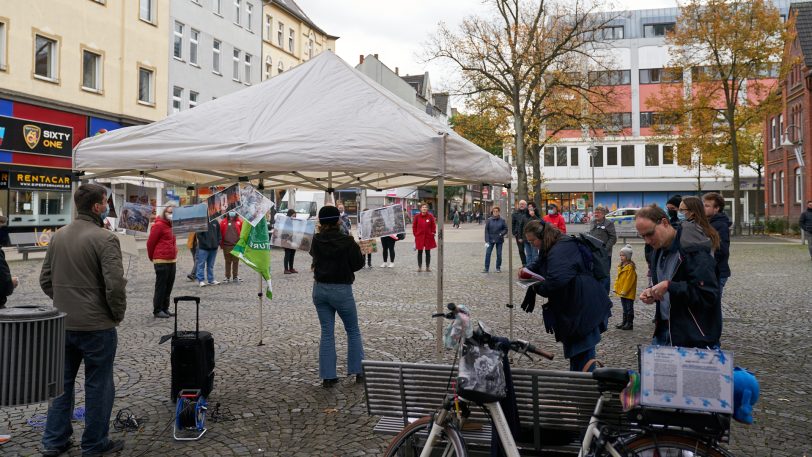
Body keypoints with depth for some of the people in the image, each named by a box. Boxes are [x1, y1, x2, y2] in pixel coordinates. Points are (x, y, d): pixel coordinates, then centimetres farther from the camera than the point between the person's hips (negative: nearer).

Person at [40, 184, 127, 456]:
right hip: (97, 326, -6)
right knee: (98, 385, 7)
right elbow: (115, 284, -22)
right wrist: (118, 314, -7)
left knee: (62, 382, 19)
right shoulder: (104, 238, -17)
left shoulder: (58, 236, 5)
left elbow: (45, 280, 12)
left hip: (62, 324, 7)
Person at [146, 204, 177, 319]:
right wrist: (152, 257, 2)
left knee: (169, 286, 13)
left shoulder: (173, 226, 14)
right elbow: (150, 242, -10)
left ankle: (165, 308, 22)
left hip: (172, 261, 8)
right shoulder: (159, 225, -11)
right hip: (161, 261, -8)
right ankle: (157, 310, 7)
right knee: (161, 286, -1)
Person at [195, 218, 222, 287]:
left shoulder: (215, 222, 9)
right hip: (203, 248, -5)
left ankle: (211, 280, 18)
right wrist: (205, 243, -14)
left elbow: (219, 233, 15)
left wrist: (218, 243, 4)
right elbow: (199, 235, -9)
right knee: (201, 264, 0)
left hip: (214, 247, 5)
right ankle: (201, 280, 5)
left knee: (211, 265, 12)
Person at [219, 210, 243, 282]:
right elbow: (220, 233, 5)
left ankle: (235, 277, 14)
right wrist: (221, 244, 2)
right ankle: (228, 277, 13)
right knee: (228, 262, 7)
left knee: (236, 261, 6)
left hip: (236, 245, 0)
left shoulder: (239, 221, 4)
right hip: (226, 245, 0)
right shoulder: (223, 222, 5)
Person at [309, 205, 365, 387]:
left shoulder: (317, 240, -4)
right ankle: (358, 372, 18)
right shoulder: (347, 242, -16)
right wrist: (354, 246, 8)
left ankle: (328, 376, 12)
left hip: (320, 289, 4)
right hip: (341, 290, -4)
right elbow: (359, 263, -7)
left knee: (326, 333, 11)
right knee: (353, 331, 14)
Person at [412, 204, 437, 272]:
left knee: (428, 252, 8)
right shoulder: (417, 216, -3)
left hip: (428, 237, 0)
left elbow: (433, 225, 4)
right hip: (419, 237, 0)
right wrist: (415, 234, -1)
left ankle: (428, 267, 17)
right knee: (420, 252, 5)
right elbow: (414, 226, 4)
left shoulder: (430, 216, -3)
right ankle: (419, 267, 13)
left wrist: (433, 233, -3)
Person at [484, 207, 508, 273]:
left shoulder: (502, 220, -1)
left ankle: (498, 268, 19)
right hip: (491, 240, 0)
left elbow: (506, 229, 4)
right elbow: (486, 230, -2)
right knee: (487, 253, -4)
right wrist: (487, 241, -8)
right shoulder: (489, 220, -2)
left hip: (499, 240, 0)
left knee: (499, 254, 6)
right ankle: (486, 268, 2)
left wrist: (501, 234, -15)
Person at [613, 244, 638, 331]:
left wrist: (624, 290, -20)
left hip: (629, 293, -9)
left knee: (629, 308, 0)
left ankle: (630, 324, 6)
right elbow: (618, 278, 16)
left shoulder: (630, 267, -17)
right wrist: (616, 287, 9)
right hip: (622, 292, 9)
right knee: (625, 308, 17)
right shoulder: (620, 266, 11)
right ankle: (624, 322, 25)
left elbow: (629, 280, -20)